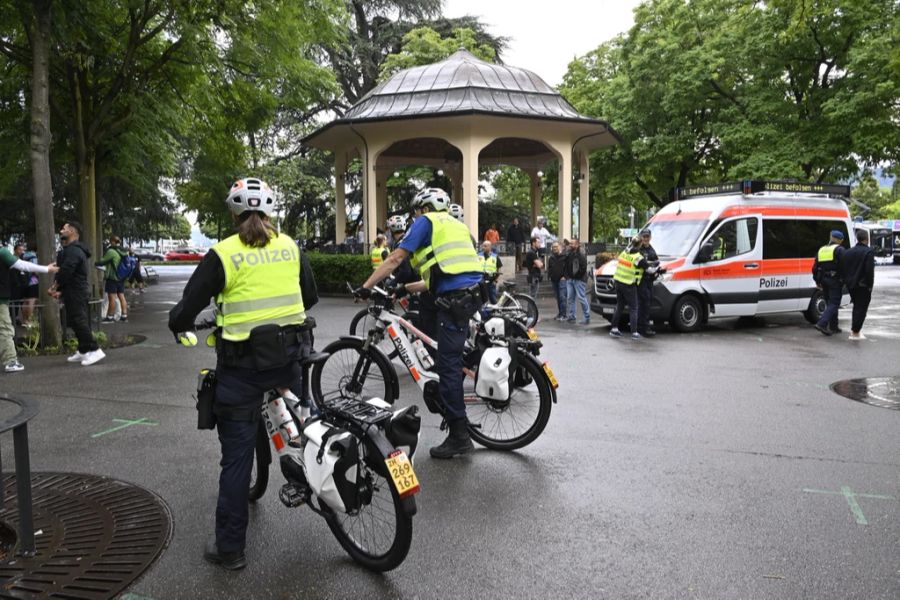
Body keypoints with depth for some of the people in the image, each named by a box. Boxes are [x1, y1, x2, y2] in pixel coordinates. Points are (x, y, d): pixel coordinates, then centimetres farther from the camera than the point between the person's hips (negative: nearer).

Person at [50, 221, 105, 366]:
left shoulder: (73, 250, -16)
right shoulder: (71, 249, 19)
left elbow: (65, 272, -22)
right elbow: (65, 270, 17)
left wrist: (55, 286, -8)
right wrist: (59, 290, 6)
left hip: (75, 293, -11)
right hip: (77, 292, 11)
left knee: (79, 321, -12)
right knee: (79, 321, 14)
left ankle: (94, 350, -14)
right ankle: (83, 351, 20)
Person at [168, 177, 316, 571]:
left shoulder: (223, 254, -8)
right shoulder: (290, 247, 4)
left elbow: (185, 311, -7)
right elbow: (309, 296, 17)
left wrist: (180, 326, 16)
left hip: (242, 365, -3)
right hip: (288, 356, 4)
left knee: (237, 456, 6)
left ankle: (229, 548, 16)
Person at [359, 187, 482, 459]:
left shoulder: (426, 221, 7)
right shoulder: (456, 225, 29)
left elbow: (395, 258, 1)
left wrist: (366, 286, 5)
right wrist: (407, 287, 30)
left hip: (454, 298, -8)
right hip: (473, 292, 8)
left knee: (448, 365, -5)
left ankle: (459, 436, -3)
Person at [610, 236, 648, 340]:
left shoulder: (623, 253, 4)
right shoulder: (639, 258, -15)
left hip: (618, 282, 6)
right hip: (629, 285, -6)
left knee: (619, 306, 17)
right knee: (633, 309, 3)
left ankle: (614, 329, 18)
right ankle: (634, 333, 1)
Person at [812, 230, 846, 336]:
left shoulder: (821, 250, 13)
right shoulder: (839, 250, -7)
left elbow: (815, 267, 15)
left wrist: (817, 282, 21)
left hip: (824, 280, 7)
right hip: (835, 280, -7)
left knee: (830, 303, 15)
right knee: (834, 304, -5)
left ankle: (833, 327, 18)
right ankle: (822, 323, -19)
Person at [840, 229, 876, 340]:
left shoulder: (848, 252, 7)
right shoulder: (869, 252, -13)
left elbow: (842, 269, 9)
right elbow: (869, 270, -18)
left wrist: (846, 281, 14)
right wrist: (870, 285, -11)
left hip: (851, 284, 6)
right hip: (863, 285, -6)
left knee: (857, 305, 22)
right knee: (861, 308, 0)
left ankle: (854, 326, 23)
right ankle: (855, 332, 1)